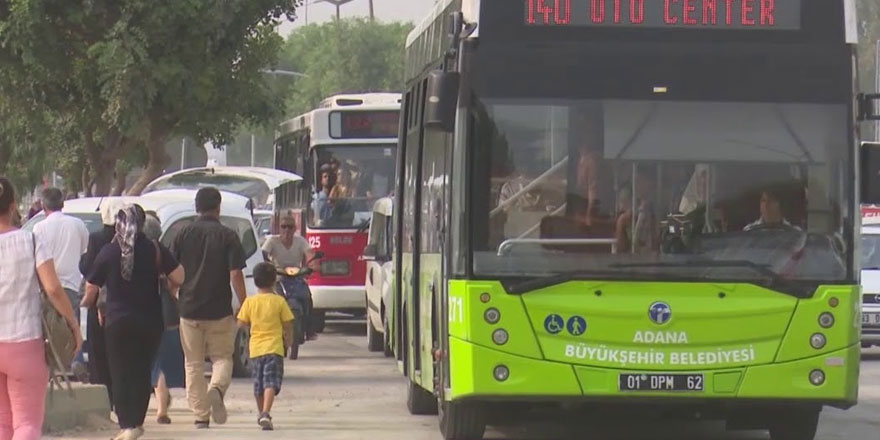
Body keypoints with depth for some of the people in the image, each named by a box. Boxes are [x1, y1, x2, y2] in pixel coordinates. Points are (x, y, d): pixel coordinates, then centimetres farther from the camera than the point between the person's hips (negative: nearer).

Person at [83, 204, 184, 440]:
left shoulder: (108, 252, -3)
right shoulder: (156, 250, -4)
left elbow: (91, 289, 3)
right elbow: (179, 277, -10)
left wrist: (86, 302, 24)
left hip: (117, 322, -1)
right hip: (149, 321, 1)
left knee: (120, 374, 2)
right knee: (142, 373, 13)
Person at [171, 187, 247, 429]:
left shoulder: (183, 235, 3)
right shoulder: (227, 236, -4)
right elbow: (236, 275, -9)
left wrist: (174, 300, 16)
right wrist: (244, 306, -2)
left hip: (189, 308, 2)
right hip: (220, 310, -2)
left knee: (193, 364, 10)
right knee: (222, 357, 10)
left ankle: (200, 416, 7)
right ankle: (217, 389, -21)